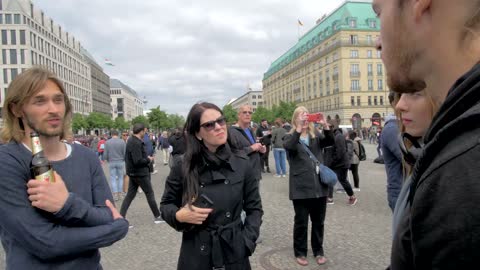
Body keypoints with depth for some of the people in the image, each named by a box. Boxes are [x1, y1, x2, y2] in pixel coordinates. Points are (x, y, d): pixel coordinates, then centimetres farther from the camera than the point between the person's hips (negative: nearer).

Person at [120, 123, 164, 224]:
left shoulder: (131, 141, 9)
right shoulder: (136, 143, -23)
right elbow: (138, 161, -28)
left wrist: (146, 157, 10)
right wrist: (148, 160, -11)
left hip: (133, 172, 9)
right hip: (140, 173, -9)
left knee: (130, 195, 11)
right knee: (150, 194, 4)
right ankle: (157, 217, 15)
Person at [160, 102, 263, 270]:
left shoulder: (242, 164, -6)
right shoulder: (183, 168, -9)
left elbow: (254, 208, 1)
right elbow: (166, 204, 3)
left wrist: (247, 242, -9)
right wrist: (179, 216, -16)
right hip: (196, 256, -1)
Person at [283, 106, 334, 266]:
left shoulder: (316, 135, 12)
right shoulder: (290, 137, 3)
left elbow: (330, 142, -7)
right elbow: (288, 146, -21)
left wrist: (325, 125, -22)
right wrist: (299, 127, -31)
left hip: (319, 185, 3)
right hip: (301, 187, -3)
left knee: (318, 221, 14)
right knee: (301, 222, 7)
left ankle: (318, 251, 30)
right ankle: (300, 253, 24)